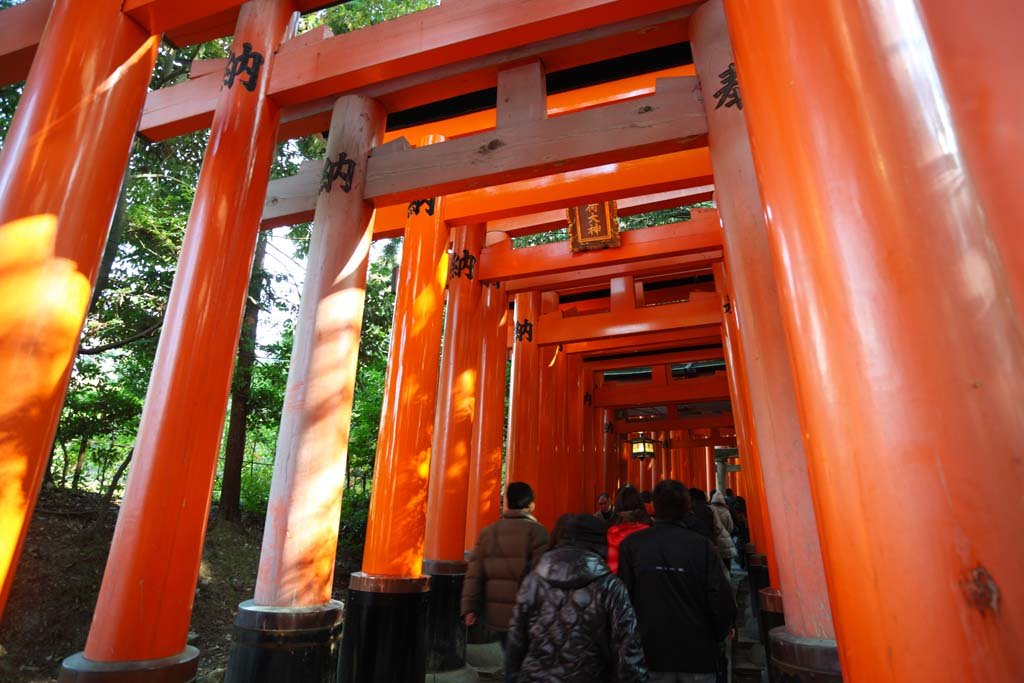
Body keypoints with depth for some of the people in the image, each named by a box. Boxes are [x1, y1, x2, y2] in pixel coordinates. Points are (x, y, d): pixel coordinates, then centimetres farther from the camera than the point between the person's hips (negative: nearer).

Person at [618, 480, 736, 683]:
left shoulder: (632, 544, -12)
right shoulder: (701, 545, -13)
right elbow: (722, 598, -13)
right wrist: (718, 636, 7)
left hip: (652, 651, 0)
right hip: (697, 651, 0)